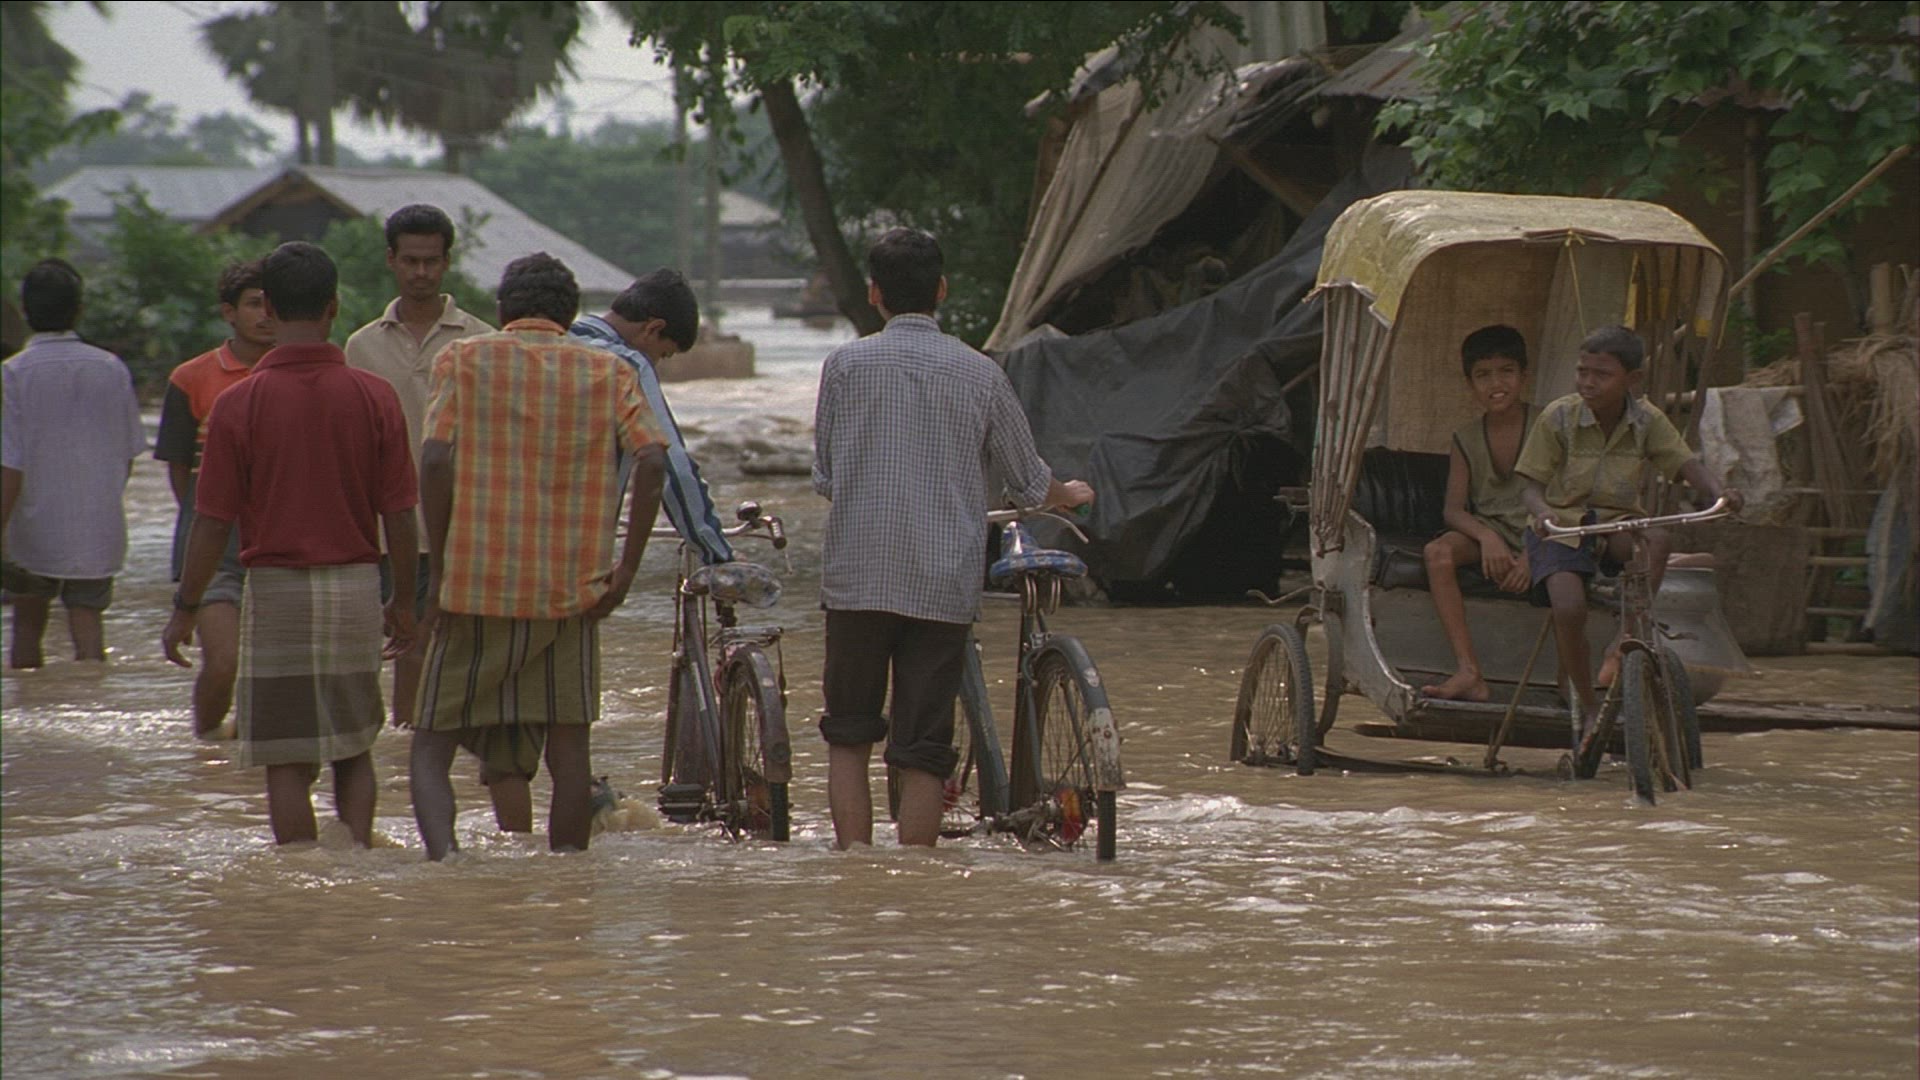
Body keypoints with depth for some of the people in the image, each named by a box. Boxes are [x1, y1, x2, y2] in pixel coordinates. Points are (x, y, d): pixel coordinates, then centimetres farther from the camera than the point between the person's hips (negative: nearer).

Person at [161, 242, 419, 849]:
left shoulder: (240, 402, -9)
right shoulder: (374, 398, -3)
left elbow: (213, 523, -7)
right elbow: (399, 514, 0)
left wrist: (185, 609, 5)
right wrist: (403, 601, 13)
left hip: (276, 589, -2)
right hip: (356, 585, 3)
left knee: (287, 762, 3)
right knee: (354, 749, 17)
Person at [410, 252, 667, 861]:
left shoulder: (462, 361, 5)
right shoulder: (607, 372, 9)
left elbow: (436, 461, -7)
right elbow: (651, 460, -6)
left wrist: (438, 573, -3)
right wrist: (628, 567, -2)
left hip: (474, 584, -1)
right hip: (570, 590, 1)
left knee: (433, 743, 4)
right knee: (568, 750, 8)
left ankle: (443, 852, -18)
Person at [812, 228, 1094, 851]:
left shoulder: (846, 365, 0)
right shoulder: (979, 374, 3)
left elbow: (824, 478, 6)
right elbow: (1029, 484, 12)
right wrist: (1070, 495, 34)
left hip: (857, 576, 0)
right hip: (944, 587, 0)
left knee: (848, 735, 11)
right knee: (922, 751, 3)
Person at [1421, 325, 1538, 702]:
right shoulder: (1467, 439, 8)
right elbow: (1454, 509, 2)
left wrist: (1533, 555, -21)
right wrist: (1486, 537, -20)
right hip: (1486, 533, 2)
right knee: (1439, 552, -30)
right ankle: (1468, 672, -37)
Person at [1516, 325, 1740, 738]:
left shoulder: (1647, 421, -3)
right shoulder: (1558, 418, -10)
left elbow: (1687, 464, -11)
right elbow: (1532, 485, -9)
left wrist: (1717, 490, -34)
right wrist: (1543, 512, -33)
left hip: (1618, 522, 2)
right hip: (1562, 525, -2)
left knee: (1657, 541, -34)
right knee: (1568, 607, -28)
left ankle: (1624, 645, -24)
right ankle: (1588, 705, -7)